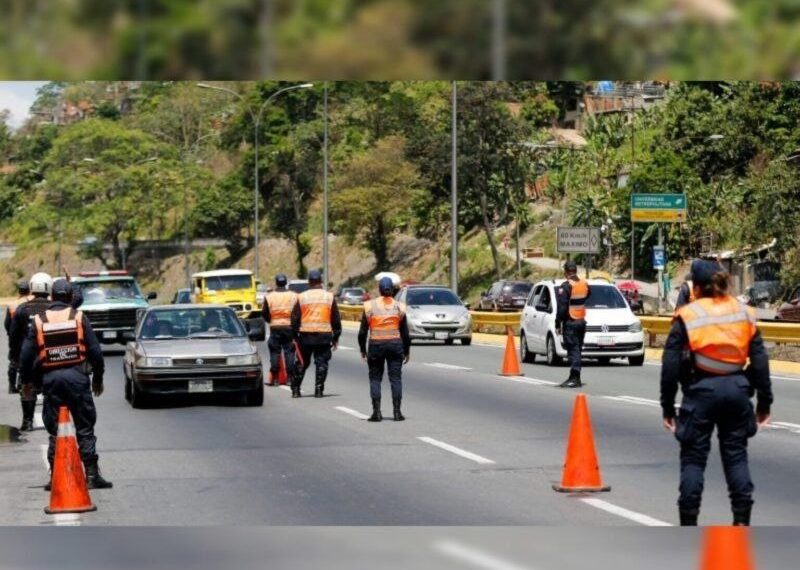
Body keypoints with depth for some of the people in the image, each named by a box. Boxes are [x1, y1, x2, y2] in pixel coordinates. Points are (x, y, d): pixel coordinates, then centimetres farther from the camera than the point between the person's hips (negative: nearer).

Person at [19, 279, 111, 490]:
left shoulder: (39, 321, 5)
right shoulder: (79, 318, 1)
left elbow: (26, 355, 5)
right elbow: (94, 350, 1)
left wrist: (26, 381, 16)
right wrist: (98, 377, 12)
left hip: (50, 378, 1)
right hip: (76, 377, -1)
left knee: (54, 431, 7)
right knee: (85, 429, 2)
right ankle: (92, 475, -2)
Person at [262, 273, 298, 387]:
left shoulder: (269, 296, -1)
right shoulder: (294, 296, 0)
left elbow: (264, 313, 2)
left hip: (275, 327, 0)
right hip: (289, 327, 0)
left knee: (274, 353, 5)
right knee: (289, 352, 4)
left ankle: (274, 378, 3)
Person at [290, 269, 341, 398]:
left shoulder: (301, 297, 1)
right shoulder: (329, 297, 2)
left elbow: (295, 319, 3)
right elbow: (336, 319, 5)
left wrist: (295, 335, 11)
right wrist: (336, 338, 12)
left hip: (305, 335, 1)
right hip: (324, 335, -1)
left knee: (302, 363, 11)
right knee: (321, 363, 5)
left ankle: (295, 389, 13)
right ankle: (318, 390, -1)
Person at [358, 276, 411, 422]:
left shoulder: (370, 306, -2)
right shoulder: (399, 307, 1)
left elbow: (362, 331, 0)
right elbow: (404, 332, 4)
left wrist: (363, 350, 10)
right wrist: (407, 351, 13)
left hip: (376, 345, -1)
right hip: (395, 344, 1)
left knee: (375, 378, 7)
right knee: (395, 377, 4)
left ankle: (376, 412, 0)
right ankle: (397, 412, -1)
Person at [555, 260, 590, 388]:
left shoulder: (566, 286, -15)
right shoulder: (584, 284, 7)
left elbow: (562, 307, -17)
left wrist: (558, 322, -10)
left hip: (570, 322, -7)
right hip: (581, 321, 7)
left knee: (573, 350, -8)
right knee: (578, 349, 13)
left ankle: (575, 377, -13)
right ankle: (575, 378, 18)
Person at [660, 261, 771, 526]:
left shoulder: (687, 317, -3)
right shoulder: (744, 314, 7)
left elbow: (671, 365, -4)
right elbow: (760, 362, 6)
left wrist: (667, 407, 2)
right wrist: (764, 402, 11)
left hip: (701, 391, -3)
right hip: (737, 389, 3)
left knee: (693, 458, 6)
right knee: (736, 455, 12)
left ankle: (688, 522, 5)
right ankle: (742, 520, 10)